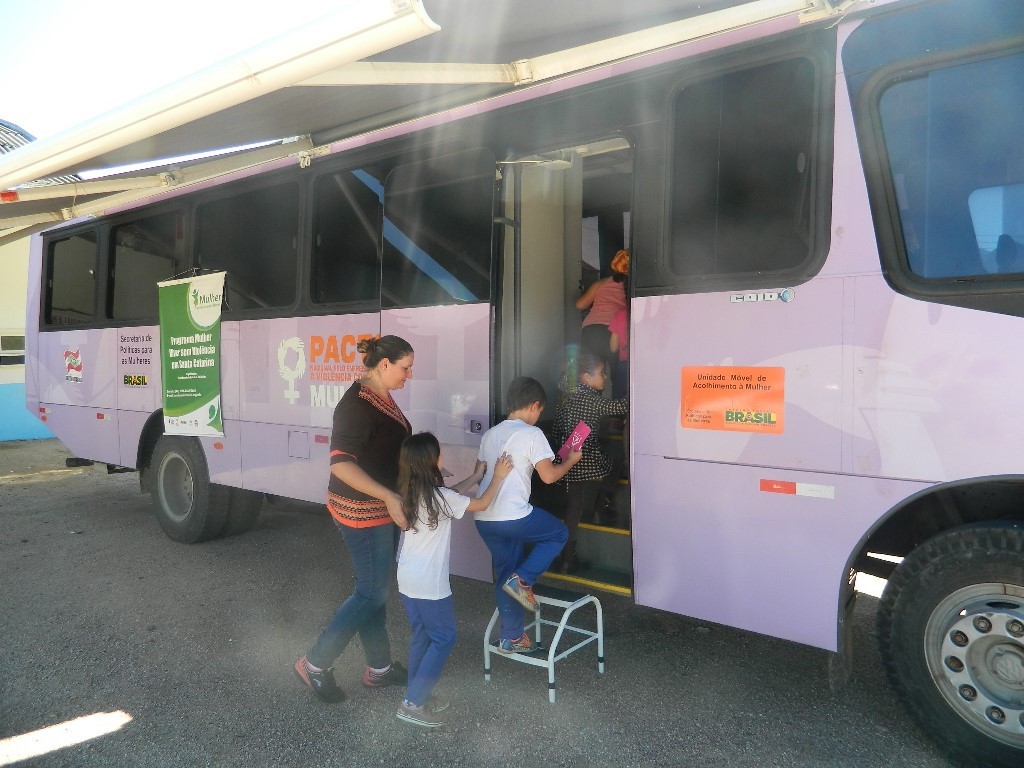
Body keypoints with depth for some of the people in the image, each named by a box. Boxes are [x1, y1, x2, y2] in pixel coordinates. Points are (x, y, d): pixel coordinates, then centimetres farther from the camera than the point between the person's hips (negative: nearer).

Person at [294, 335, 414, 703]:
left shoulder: (381, 398, 8)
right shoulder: (358, 404, -23)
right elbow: (341, 463, -30)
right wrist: (389, 497, -33)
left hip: (381, 508, 9)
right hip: (362, 511, -9)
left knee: (375, 589, 17)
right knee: (372, 593, 0)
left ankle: (379, 667, 30)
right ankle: (316, 663, 15)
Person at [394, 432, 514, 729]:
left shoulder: (410, 492, 2)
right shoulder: (440, 497, -21)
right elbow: (481, 504, -6)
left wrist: (477, 475, 22)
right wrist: (498, 477, 6)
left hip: (407, 579, 8)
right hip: (430, 584, -8)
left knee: (421, 637, 19)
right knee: (444, 639, 7)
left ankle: (418, 696, 29)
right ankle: (412, 703, 6)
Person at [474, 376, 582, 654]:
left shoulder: (490, 434, 15)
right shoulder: (532, 434, -7)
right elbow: (548, 476, -8)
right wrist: (571, 461, 10)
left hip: (484, 519, 7)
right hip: (513, 517, -7)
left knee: (506, 574, 19)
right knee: (559, 534, 17)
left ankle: (512, 638, 24)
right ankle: (522, 580, 2)